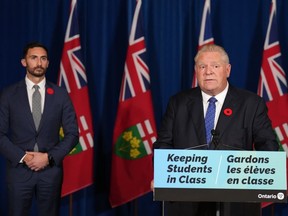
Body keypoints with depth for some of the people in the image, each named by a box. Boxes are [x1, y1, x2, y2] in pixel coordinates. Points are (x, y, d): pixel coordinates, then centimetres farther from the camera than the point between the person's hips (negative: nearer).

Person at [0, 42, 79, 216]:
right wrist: (22, 157, -13)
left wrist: (49, 157, -10)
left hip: (51, 170, 1)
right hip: (19, 170, -1)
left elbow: (72, 134, 2)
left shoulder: (61, 95, 3)